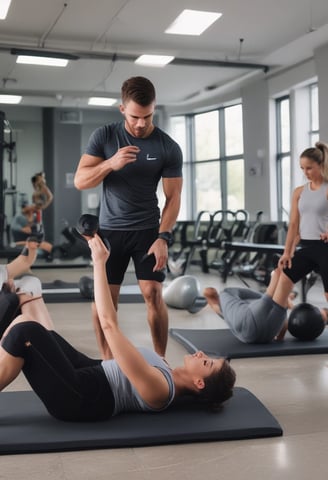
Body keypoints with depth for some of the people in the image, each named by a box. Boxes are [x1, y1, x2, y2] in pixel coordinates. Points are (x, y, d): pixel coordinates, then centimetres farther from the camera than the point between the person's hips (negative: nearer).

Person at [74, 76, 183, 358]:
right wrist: (111, 163, -26)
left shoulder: (169, 148, -6)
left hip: (147, 229, -1)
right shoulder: (104, 136, -4)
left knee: (153, 293, -7)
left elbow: (173, 197, -4)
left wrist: (163, 237, -16)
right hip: (109, 229, 1)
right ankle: (107, 361, 14)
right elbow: (80, 181, -8)